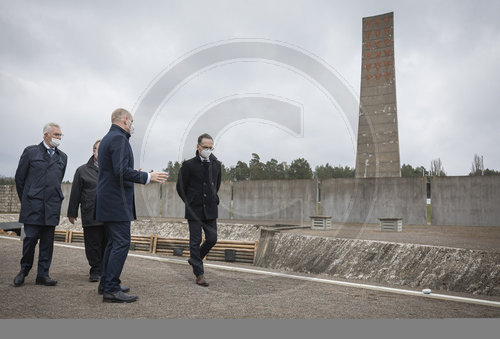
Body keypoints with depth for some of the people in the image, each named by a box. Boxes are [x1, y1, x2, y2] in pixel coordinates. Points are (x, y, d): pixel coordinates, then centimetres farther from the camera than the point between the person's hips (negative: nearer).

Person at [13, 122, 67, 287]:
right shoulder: (30, 152, 3)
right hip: (33, 205, -3)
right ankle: (24, 270, 18)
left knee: (48, 241, 4)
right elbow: (19, 177, 7)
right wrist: (26, 200, 11)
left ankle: (43, 274, 12)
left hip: (52, 206, 3)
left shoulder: (62, 157, 14)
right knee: (30, 238, -2)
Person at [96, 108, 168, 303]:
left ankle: (105, 283, 24)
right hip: (117, 201, -11)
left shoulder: (107, 139, 19)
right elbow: (122, 171, -23)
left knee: (113, 243, 16)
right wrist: (147, 177, -16)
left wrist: (134, 175, 25)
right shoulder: (119, 138, -13)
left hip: (107, 201, 11)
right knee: (121, 243, -7)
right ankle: (111, 290, -3)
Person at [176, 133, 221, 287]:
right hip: (194, 210, -4)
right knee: (195, 241, 1)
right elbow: (180, 188, 1)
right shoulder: (189, 165, -7)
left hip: (210, 210, 4)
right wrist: (190, 203, 6)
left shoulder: (216, 164, 6)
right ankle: (199, 274, 12)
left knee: (212, 239, 5)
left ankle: (194, 259, 31)